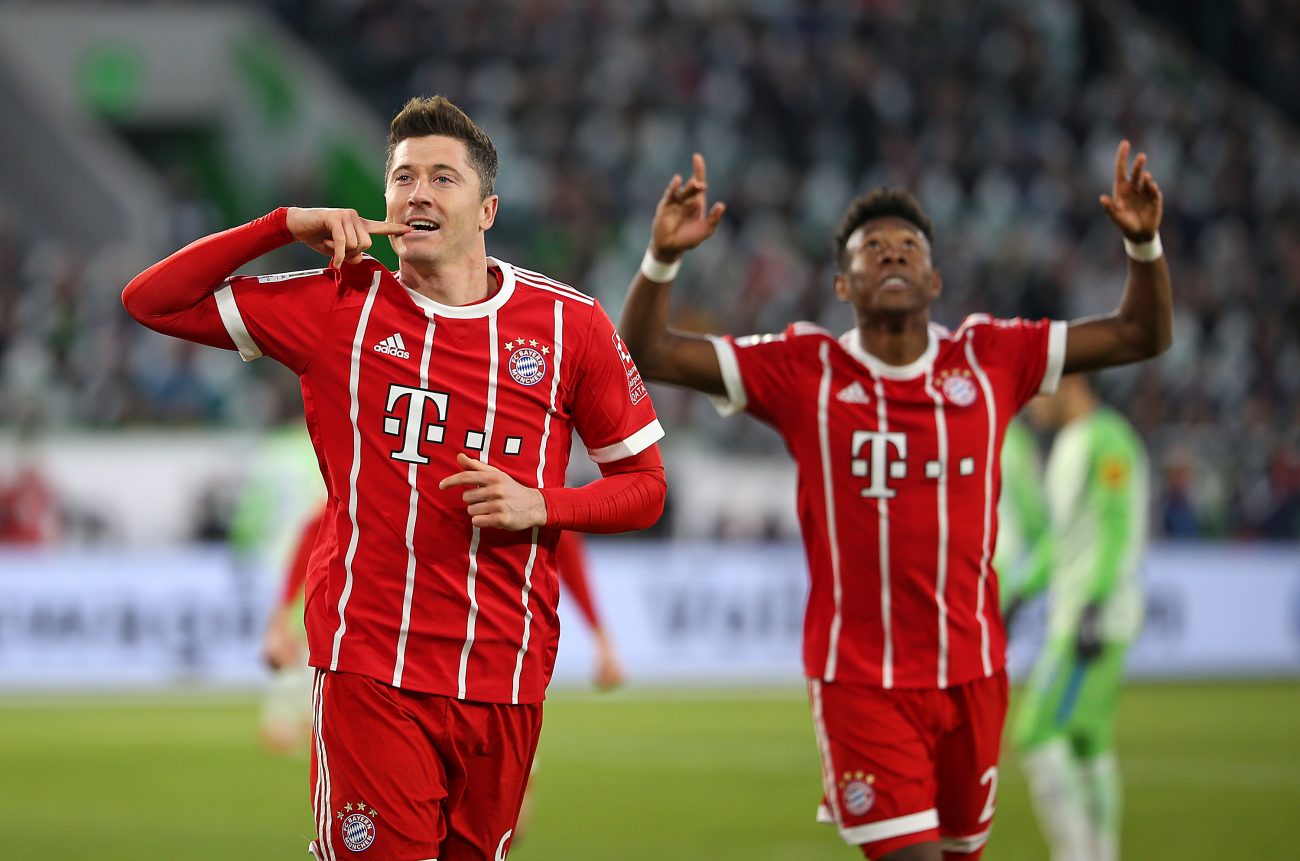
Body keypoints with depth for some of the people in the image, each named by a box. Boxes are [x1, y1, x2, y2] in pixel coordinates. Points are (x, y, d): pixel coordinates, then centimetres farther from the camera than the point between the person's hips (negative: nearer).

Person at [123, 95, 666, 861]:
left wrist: (540, 507, -8)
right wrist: (288, 225, -3)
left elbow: (644, 486, 11)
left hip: (506, 679, 2)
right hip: (370, 674, -1)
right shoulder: (338, 307, 4)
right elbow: (152, 301, 6)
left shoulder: (569, 323, 5)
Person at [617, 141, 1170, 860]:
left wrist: (1143, 242, -10)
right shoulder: (802, 369, -3)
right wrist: (663, 257, -22)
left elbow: (1140, 336, 7)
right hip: (859, 681, -3)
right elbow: (647, 354, -6)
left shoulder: (990, 358, 3)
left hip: (972, 673, 3)